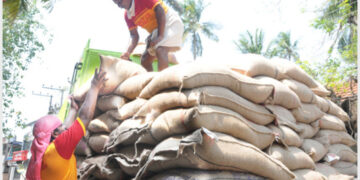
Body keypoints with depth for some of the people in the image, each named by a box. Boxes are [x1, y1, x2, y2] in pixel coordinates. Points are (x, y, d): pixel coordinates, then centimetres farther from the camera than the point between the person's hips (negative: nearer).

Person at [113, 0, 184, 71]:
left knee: (161, 50, -31)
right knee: (145, 60, 4)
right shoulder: (127, 15, 4)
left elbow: (160, 10, -22)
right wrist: (128, 52, -18)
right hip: (155, 31, 9)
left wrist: (160, 36, -27)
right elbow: (134, 35, 0)